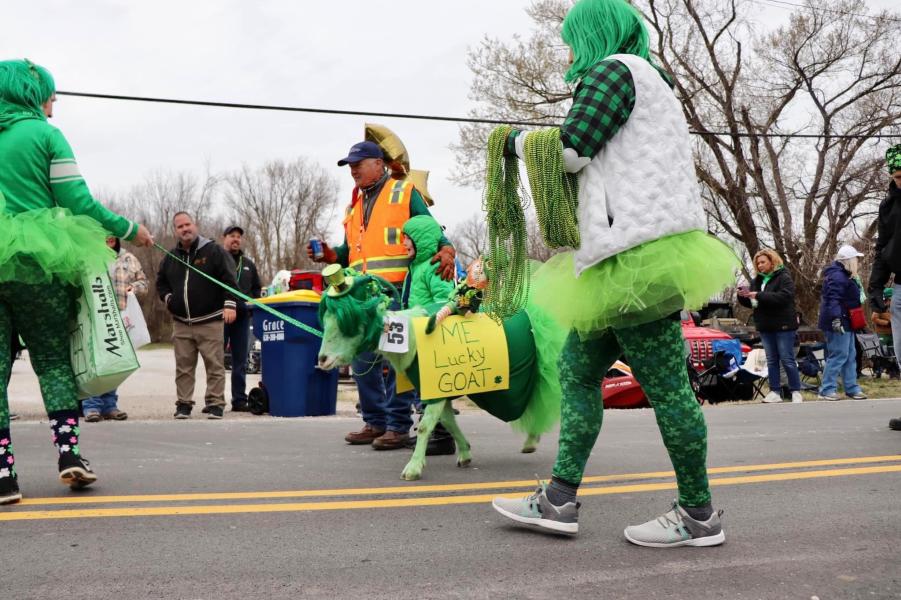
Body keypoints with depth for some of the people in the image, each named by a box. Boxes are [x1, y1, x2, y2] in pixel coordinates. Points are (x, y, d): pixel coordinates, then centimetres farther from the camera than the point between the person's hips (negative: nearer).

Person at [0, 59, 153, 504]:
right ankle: (69, 451, 2)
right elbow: (78, 202, -6)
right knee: (53, 358, 12)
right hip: (36, 263, -2)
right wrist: (130, 231, 3)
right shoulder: (44, 134, -1)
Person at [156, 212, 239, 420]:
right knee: (183, 367, 6)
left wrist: (229, 304, -15)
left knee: (215, 364, -4)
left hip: (210, 321, -4)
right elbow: (161, 282, 28)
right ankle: (184, 403, 15)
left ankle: (215, 403, 3)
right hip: (181, 323, 4)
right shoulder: (171, 257, 14)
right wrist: (167, 297, 9)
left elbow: (228, 279, -6)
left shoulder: (213, 251, -1)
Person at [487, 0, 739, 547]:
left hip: (636, 250, -11)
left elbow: (571, 149, -14)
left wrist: (519, 141, 4)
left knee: (664, 383, -4)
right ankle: (560, 499, 13)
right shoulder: (653, 82, 27)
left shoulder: (613, 69, -3)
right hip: (643, 253, 11)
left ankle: (699, 516, 7)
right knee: (578, 369, 10)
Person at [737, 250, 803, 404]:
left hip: (783, 326, -6)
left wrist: (759, 295, -27)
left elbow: (784, 297, -23)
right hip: (766, 327, 6)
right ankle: (775, 392, 10)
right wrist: (743, 297, -5)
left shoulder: (784, 277, -6)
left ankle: (796, 392, 5)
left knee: (787, 360, -3)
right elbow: (751, 303, 17)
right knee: (771, 361, 7)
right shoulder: (757, 280, 12)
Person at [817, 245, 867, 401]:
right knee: (838, 356, -11)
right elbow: (833, 299, -28)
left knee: (850, 356, 14)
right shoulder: (838, 276, -17)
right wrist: (836, 318, -36)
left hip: (845, 322, 11)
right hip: (839, 323, -11)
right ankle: (826, 390, -8)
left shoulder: (843, 275, 18)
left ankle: (852, 388, 20)